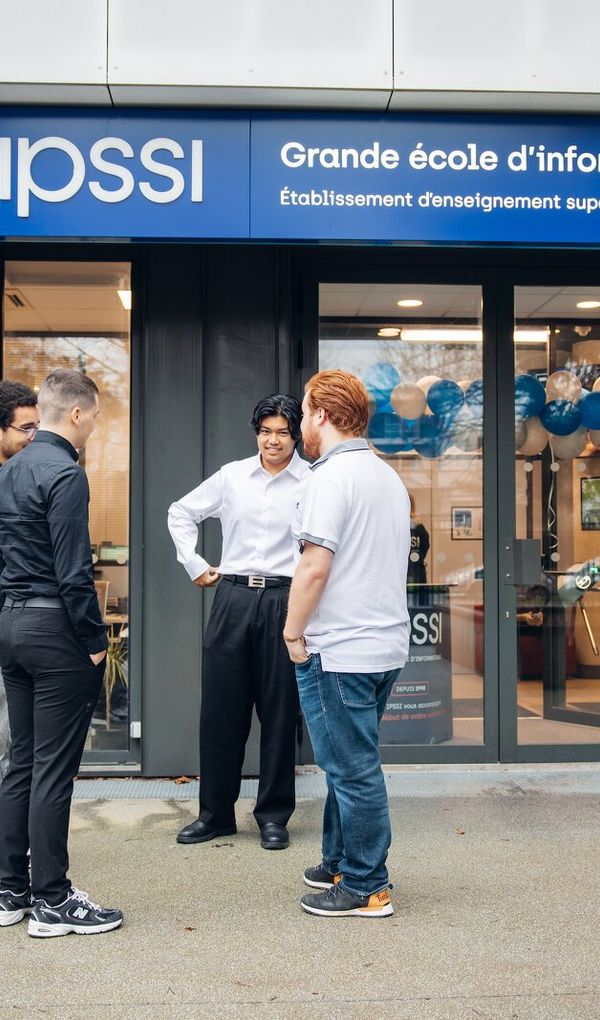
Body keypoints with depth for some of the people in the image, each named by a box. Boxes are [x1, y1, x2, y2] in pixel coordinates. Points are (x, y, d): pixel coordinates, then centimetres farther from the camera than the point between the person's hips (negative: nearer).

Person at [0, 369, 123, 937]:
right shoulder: (65, 473, -15)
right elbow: (73, 569, -19)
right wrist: (95, 641, -13)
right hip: (54, 628, -9)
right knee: (53, 770, -1)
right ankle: (51, 902, 8)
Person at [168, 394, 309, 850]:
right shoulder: (232, 476, 7)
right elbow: (181, 513, 19)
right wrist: (194, 564, 12)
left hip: (285, 599, -2)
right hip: (233, 597, 3)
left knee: (279, 711, 4)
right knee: (221, 708, 7)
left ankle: (274, 815, 18)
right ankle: (215, 813, 21)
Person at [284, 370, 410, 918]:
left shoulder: (333, 476, -15)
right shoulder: (389, 476, 14)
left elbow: (314, 566, -22)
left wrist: (294, 631, -10)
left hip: (340, 651, -9)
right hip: (386, 645, 9)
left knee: (353, 769, 0)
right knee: (351, 763, 20)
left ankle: (365, 888, 11)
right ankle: (340, 862, 32)